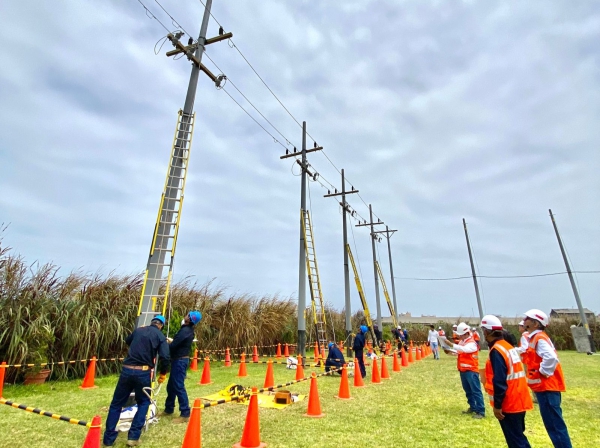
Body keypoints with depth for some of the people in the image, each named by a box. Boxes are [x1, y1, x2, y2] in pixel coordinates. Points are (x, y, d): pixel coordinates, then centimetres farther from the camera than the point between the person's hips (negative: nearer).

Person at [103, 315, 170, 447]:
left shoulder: (138, 330, 12)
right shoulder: (160, 336, 1)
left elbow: (127, 341, 35)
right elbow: (165, 357, -10)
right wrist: (163, 374, 5)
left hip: (127, 370, 3)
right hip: (143, 373, -3)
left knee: (116, 403, 17)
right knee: (143, 403, 18)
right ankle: (133, 437, 13)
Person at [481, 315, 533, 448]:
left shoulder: (496, 350, -20)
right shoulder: (508, 346, 8)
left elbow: (499, 382, -23)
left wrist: (497, 405, -15)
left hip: (509, 404, -9)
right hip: (519, 401, 9)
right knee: (519, 436, 20)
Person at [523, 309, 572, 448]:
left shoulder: (539, 338, -17)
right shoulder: (535, 337, 13)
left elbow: (551, 358, -31)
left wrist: (543, 372, -20)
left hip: (546, 387, -10)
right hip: (544, 386, 10)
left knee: (554, 423, -3)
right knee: (553, 422, 17)